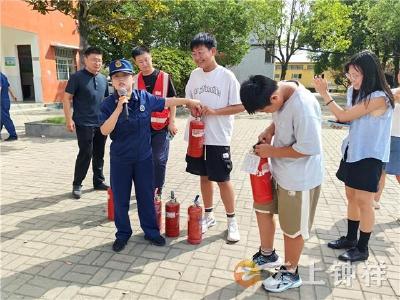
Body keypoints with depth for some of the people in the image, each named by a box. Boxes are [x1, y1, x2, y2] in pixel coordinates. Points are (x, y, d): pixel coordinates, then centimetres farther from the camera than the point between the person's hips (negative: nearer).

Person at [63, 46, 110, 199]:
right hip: (84, 124, -5)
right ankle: (77, 185, 11)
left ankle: (99, 181, 25)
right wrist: (69, 119, -15)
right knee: (85, 154, -4)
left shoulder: (103, 79, 11)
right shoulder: (77, 77, -6)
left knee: (99, 154, 12)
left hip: (101, 123, 6)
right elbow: (67, 98, -7)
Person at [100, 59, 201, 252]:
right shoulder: (108, 104, -10)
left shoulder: (144, 97, -5)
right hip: (119, 160, -1)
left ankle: (151, 231, 30)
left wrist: (189, 101, 10)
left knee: (146, 196, 12)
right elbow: (104, 131, -20)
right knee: (120, 199, 10)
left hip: (144, 158, 1)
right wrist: (119, 107, -26)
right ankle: (123, 234, 30)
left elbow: (166, 102, 8)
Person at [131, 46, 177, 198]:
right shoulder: (134, 80, 5)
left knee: (159, 160, -2)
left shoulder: (165, 77, -1)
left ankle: (157, 190, 12)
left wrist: (172, 122, -5)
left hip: (161, 127, -3)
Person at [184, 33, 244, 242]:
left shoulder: (226, 76, -8)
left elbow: (240, 106, -9)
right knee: (204, 176, 14)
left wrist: (214, 111, -20)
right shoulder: (194, 75, 6)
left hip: (218, 138, -5)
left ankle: (232, 221, 20)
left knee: (223, 180, 2)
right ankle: (208, 216, 31)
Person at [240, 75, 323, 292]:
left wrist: (272, 151, -20)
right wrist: (269, 131, -6)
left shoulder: (303, 106, -31)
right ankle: (268, 255, 44)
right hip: (279, 171, 9)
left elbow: (309, 147, -29)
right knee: (262, 208, 21)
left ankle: (290, 274, 34)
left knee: (292, 228, 9)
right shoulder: (279, 92, -4)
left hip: (300, 178, -9)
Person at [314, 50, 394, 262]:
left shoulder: (379, 98, -21)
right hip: (353, 151, 8)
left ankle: (362, 249, 15)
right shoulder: (355, 92, 5)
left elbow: (343, 116, -20)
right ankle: (350, 238, 30)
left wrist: (324, 93, -14)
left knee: (363, 201, -1)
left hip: (370, 156, -8)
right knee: (351, 196, 15)